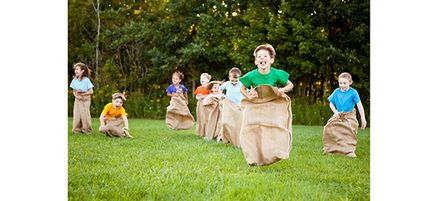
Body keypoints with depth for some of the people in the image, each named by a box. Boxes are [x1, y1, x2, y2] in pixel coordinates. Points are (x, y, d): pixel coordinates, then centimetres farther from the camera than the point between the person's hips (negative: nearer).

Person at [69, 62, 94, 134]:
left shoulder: (86, 80, -14)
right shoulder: (74, 80, 0)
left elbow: (91, 91, -12)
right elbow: (73, 91, 7)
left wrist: (82, 94, -16)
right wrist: (77, 96, -13)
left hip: (85, 100, -4)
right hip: (77, 100, 4)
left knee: (85, 115, -3)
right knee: (76, 115, 2)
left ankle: (86, 130, 8)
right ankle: (76, 130, 11)